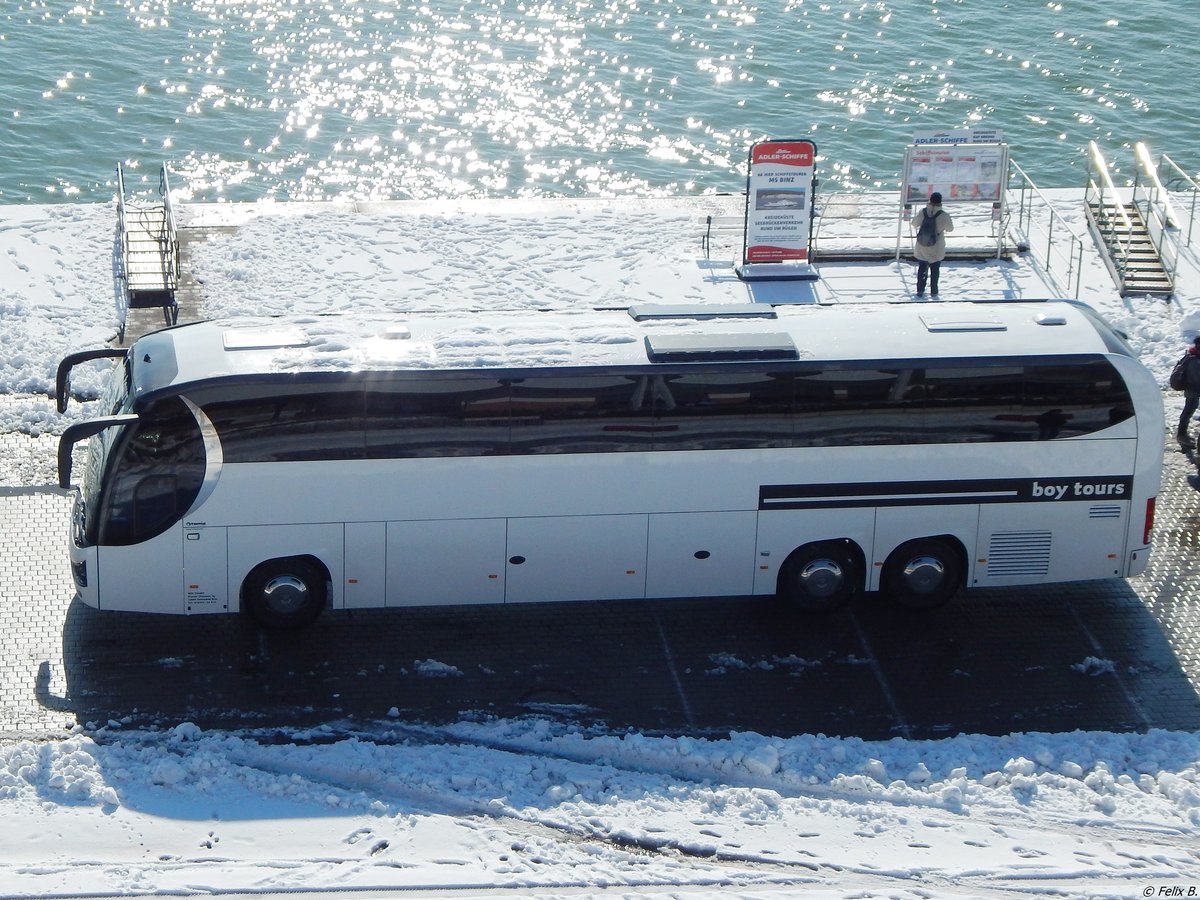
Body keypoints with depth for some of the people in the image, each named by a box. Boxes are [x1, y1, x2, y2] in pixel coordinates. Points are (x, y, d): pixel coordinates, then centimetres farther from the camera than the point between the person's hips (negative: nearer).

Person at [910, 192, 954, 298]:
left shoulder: (921, 212, -12)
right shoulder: (944, 215, -19)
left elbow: (914, 224, 4)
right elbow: (950, 229, -4)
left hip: (921, 248, 2)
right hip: (937, 249, -2)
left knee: (922, 268, 18)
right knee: (935, 269, 15)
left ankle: (920, 290, 23)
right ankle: (934, 291, 23)